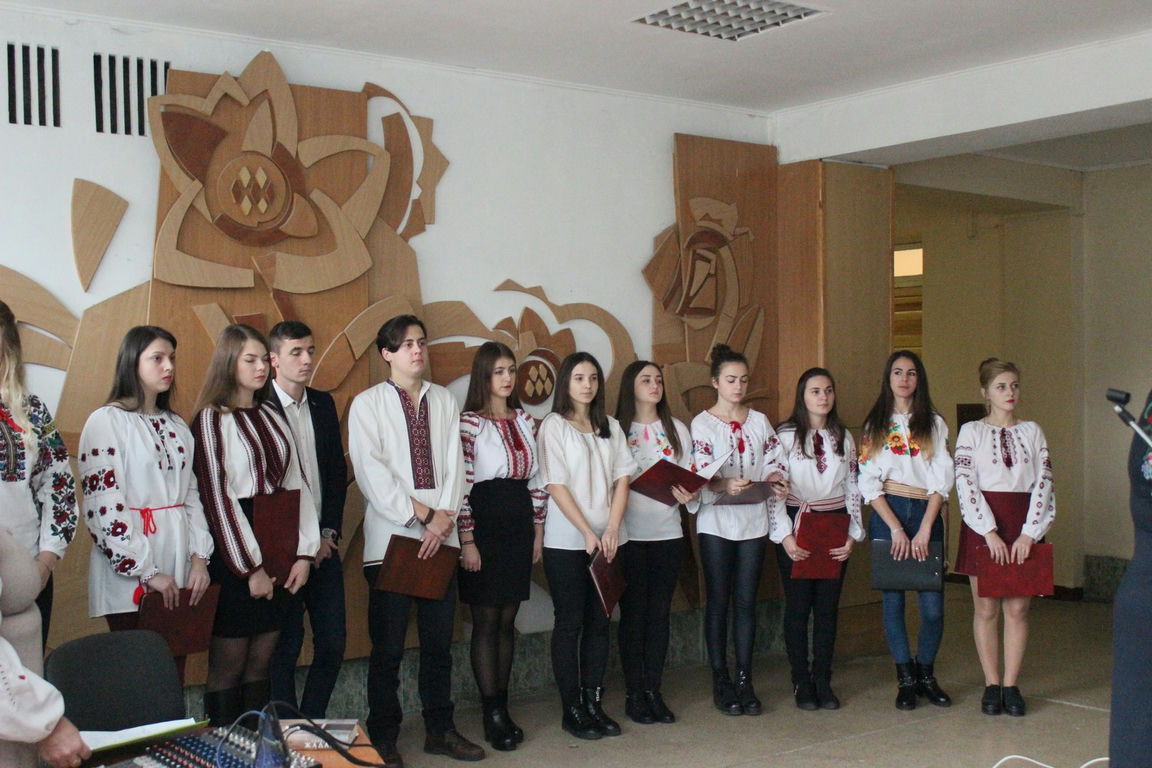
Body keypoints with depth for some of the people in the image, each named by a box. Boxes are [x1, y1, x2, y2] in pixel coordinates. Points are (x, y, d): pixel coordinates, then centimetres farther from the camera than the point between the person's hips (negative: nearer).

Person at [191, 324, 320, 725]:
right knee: (227, 668, 1)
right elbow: (216, 496, -10)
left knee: (261, 663, 10)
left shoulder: (272, 416, 14)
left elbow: (297, 483, 10)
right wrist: (251, 568, -11)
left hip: (279, 555, 6)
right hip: (235, 556, -6)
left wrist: (304, 553, 0)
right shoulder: (212, 419, -4)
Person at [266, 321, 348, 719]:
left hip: (323, 543, 5)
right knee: (286, 645, 1)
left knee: (333, 641, 6)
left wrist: (329, 533, 2)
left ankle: (312, 724, 22)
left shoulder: (324, 404, 11)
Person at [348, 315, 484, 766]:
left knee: (439, 641, 10)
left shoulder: (444, 401, 13)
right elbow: (371, 472, -7)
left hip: (440, 538, 4)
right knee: (388, 647, 0)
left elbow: (454, 463, 6)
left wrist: (445, 518, -9)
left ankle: (440, 730, 22)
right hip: (391, 536, -3)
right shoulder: (368, 404, 2)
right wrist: (423, 515, -11)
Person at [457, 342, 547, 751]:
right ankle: (492, 714, 8)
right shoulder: (470, 423, -8)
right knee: (486, 621, 1)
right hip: (484, 526, -6)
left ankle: (501, 706, 19)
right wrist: (467, 541, -14)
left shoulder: (525, 421, 11)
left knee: (507, 621, 10)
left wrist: (538, 531, 11)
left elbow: (535, 480, 14)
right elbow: (461, 485, -12)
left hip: (519, 525, 6)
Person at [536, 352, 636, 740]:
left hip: (608, 538, 4)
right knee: (570, 623, 1)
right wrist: (587, 532, -14)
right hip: (566, 541, -4)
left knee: (599, 621, 7)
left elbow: (622, 478, 6)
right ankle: (572, 710, 8)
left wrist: (612, 529, -8)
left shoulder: (611, 426, 12)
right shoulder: (554, 425, -2)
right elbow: (556, 485, -8)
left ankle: (594, 703, 16)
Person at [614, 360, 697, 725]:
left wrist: (690, 495, -10)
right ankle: (634, 693, 10)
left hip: (668, 532, 3)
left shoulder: (677, 430, 12)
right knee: (633, 612, 1)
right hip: (630, 534, -3)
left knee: (660, 612, 6)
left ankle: (653, 690, 14)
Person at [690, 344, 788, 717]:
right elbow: (702, 473, -12)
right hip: (716, 521, -3)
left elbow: (775, 461, 7)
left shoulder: (759, 421, 11)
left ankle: (745, 681, 11)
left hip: (753, 521, 3)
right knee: (718, 603, 2)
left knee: (746, 602, 5)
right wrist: (726, 485, -32)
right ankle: (721, 682, 9)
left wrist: (776, 480, -15)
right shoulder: (703, 423, -1)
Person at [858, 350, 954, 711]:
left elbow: (941, 480, 3)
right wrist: (896, 527, -8)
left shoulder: (934, 424, 11)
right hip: (887, 514, 0)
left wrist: (925, 528, -9)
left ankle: (926, 674, 14)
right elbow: (869, 482, 3)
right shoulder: (876, 425, 10)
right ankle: (905, 679, 13)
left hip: (926, 513, 0)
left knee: (933, 605, -6)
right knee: (892, 600, 1)